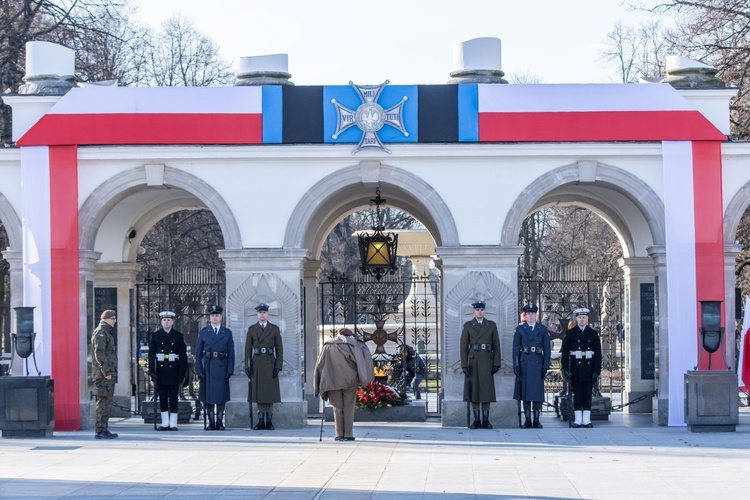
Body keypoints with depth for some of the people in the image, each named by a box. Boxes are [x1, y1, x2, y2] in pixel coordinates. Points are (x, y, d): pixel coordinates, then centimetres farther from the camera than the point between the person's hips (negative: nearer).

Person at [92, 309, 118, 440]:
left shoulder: (108, 333, 21)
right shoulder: (100, 333, -11)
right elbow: (99, 354, -19)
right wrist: (106, 372, -22)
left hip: (109, 374, 10)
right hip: (103, 375, -10)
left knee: (106, 402, 11)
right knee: (104, 402, -10)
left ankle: (104, 429, 15)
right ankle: (101, 430, -9)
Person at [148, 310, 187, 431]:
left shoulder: (178, 336, 4)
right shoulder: (155, 336, 7)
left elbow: (183, 356, 3)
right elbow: (151, 355, 4)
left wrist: (182, 374, -4)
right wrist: (152, 371, -5)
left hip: (173, 370, -1)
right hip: (160, 371, 1)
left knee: (173, 397, 1)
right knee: (162, 397, 5)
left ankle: (173, 423, 5)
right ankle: (165, 423, 11)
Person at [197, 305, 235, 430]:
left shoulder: (227, 333, 8)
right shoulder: (203, 332, 7)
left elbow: (231, 353, 6)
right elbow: (198, 353, 5)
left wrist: (230, 370, -3)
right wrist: (199, 370, -4)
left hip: (221, 368, 0)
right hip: (207, 368, 0)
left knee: (221, 396, 1)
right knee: (208, 396, -1)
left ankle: (220, 423, 7)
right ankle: (211, 422, 5)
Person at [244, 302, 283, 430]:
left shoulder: (275, 329, 3)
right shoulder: (251, 329, 6)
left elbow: (279, 349, 1)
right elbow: (248, 349, 5)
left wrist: (278, 367, -7)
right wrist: (247, 366, -4)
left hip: (270, 364, -1)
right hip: (256, 364, 1)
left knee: (270, 391, -1)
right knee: (258, 392, 1)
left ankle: (269, 421, 4)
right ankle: (261, 421, 5)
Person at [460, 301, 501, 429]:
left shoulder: (492, 325, 8)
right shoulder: (467, 326, 5)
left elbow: (496, 346, 7)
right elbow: (463, 346, 2)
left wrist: (496, 364, -1)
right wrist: (464, 365, -6)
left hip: (487, 361, 0)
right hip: (473, 362, 0)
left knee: (486, 390, -1)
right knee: (473, 390, 0)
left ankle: (486, 420, 3)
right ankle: (476, 420, 5)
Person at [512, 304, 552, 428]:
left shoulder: (542, 329, 7)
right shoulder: (520, 329, 7)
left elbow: (547, 349, 5)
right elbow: (516, 348, 4)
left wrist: (546, 366, -2)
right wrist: (516, 365, -5)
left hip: (538, 363, 0)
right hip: (524, 363, 0)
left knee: (537, 391, -2)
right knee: (525, 390, 1)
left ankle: (537, 420, 3)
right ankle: (527, 420, 6)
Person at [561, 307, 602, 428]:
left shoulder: (593, 333, 8)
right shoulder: (570, 333, 4)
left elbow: (598, 354, 6)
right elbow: (565, 353, 1)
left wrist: (597, 371, -2)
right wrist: (566, 369, -8)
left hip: (589, 369, 1)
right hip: (576, 369, -1)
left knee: (588, 395, 3)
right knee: (577, 395, 1)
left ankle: (587, 420, 6)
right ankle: (578, 420, 5)